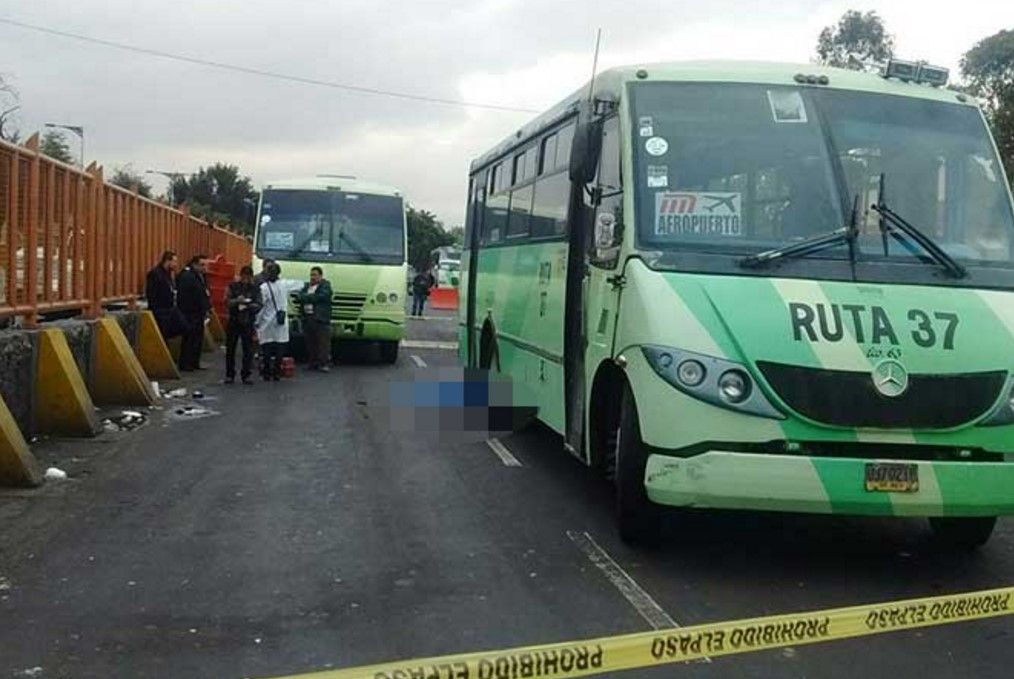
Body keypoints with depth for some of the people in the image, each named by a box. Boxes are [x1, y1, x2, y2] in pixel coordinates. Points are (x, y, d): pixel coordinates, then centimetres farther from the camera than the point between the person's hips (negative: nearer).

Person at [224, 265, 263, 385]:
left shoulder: (255, 289, 5)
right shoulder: (233, 287, 3)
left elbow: (259, 304, 1)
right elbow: (226, 302, -4)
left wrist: (254, 306, -21)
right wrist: (237, 301, -22)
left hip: (248, 322, 0)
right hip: (233, 321, 0)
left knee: (248, 349, -1)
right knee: (230, 348, 4)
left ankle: (246, 375, 7)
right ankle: (229, 375, 13)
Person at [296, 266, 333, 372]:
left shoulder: (325, 285, 3)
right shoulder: (306, 286, 21)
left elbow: (321, 297, -13)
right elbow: (299, 297, 8)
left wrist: (305, 297, -9)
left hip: (320, 319, -5)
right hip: (307, 318, 6)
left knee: (323, 342, -7)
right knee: (310, 342, 6)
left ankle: (324, 363, -6)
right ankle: (312, 362, 12)